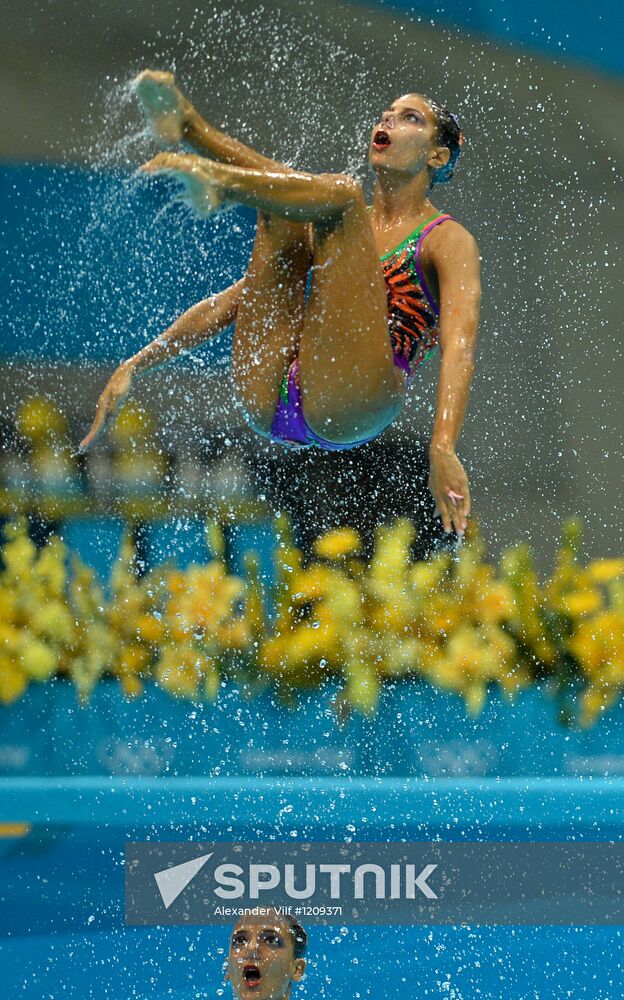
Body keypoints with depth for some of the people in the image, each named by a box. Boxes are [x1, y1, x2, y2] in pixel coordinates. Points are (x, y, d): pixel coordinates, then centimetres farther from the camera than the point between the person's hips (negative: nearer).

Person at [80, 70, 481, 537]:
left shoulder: (447, 241, 10)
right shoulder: (341, 227, 29)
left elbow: (459, 345, -8)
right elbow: (232, 302, 28)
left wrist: (443, 448, -28)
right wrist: (134, 366, 17)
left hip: (346, 409, -5)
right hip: (269, 403, 5)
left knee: (342, 193, -14)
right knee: (285, 204, 1)